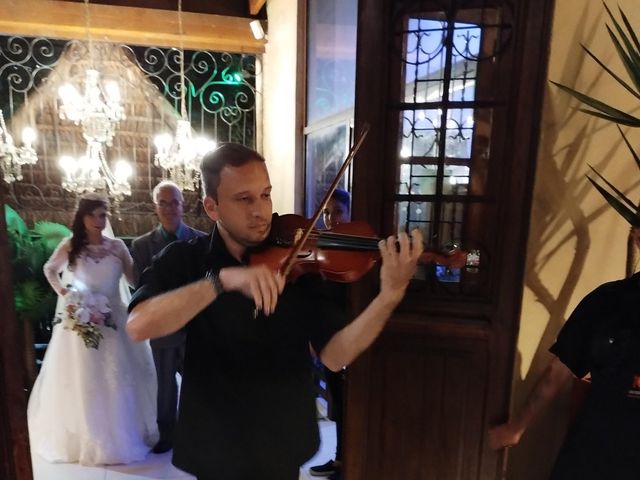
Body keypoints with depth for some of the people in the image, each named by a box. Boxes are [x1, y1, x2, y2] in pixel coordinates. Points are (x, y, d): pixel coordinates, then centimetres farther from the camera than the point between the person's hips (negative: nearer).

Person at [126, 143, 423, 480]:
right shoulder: (183, 260, -10)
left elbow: (334, 356, -17)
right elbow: (138, 326, -28)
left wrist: (390, 296, -33)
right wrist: (223, 279, -40)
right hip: (214, 448, 0)